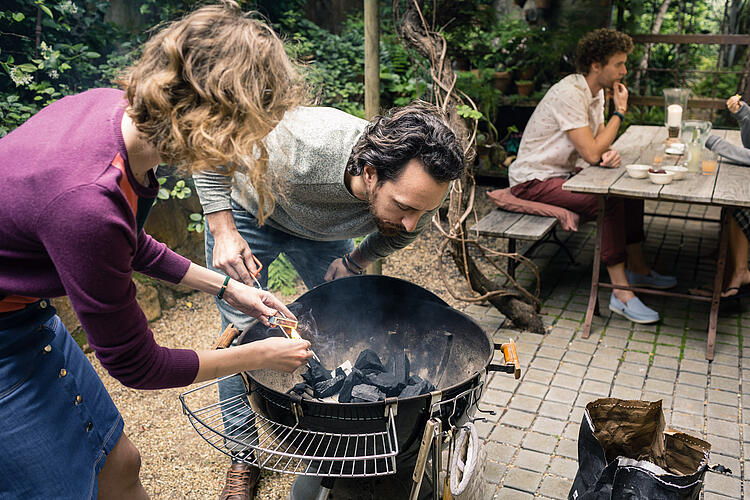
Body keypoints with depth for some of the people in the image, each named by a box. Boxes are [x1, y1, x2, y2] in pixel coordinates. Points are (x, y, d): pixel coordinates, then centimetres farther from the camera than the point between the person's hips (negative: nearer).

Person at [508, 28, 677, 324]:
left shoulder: (596, 92, 8)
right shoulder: (570, 94, -23)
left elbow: (597, 145, 11)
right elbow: (591, 153, -25)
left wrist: (609, 154, -14)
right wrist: (620, 111, -14)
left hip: (563, 173, 10)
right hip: (533, 180, -10)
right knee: (610, 202, -26)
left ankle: (637, 269, 19)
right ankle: (621, 294, -20)